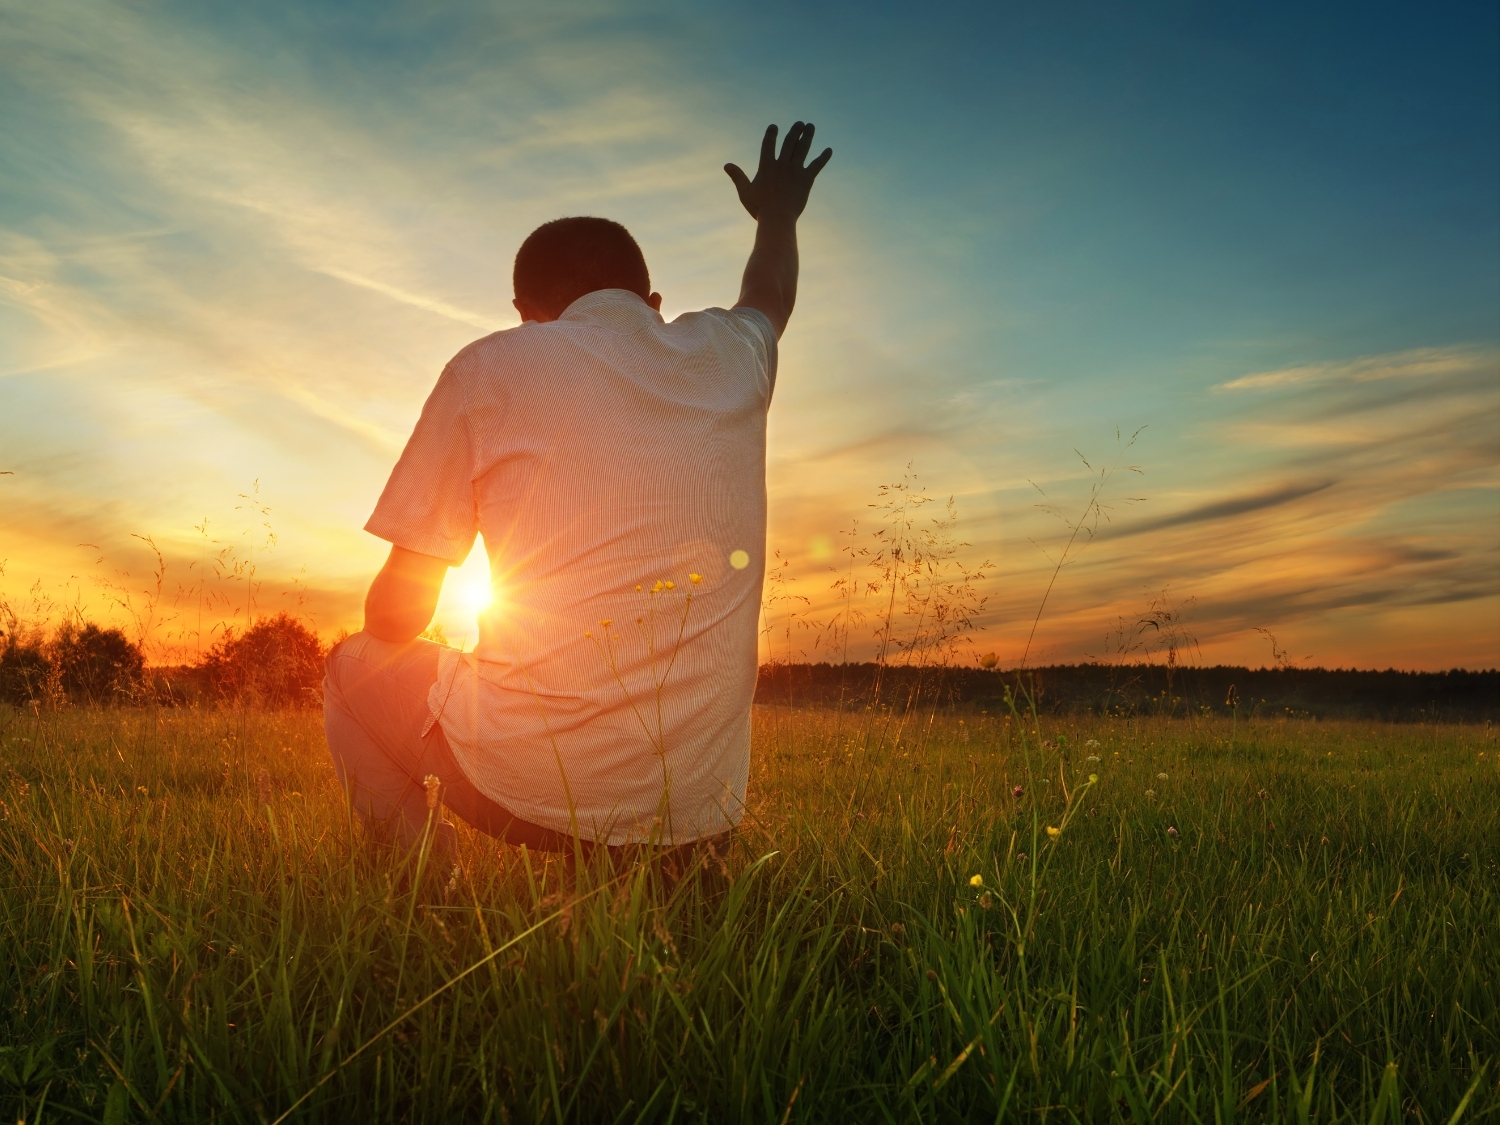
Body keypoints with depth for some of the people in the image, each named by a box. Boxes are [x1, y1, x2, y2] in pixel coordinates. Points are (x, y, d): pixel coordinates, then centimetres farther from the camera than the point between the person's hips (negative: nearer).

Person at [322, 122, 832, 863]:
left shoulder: (491, 366, 0)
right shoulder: (729, 357, 10)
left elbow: (395, 617, 2)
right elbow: (769, 297, 37)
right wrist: (778, 217, 57)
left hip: (534, 786, -5)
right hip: (697, 810, 5)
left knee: (355, 667, 22)